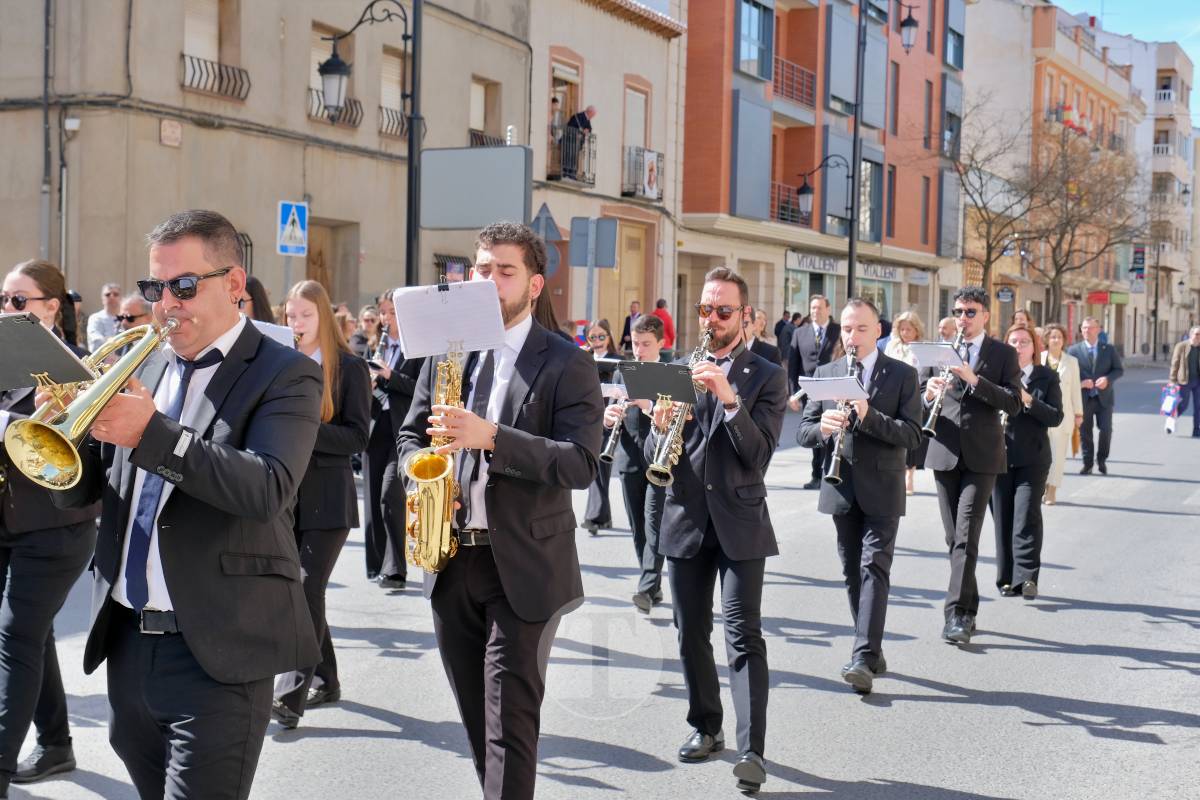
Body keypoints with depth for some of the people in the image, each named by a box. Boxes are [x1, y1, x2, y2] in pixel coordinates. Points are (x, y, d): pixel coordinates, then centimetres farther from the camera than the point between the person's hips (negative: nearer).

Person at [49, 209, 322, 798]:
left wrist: (152, 433, -28)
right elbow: (75, 493, 11)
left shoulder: (285, 375, -6)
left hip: (215, 649, -6)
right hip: (128, 639, 6)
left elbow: (267, 490, -23)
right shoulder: (141, 369, 11)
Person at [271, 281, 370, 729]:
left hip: (327, 500, -5)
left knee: (307, 591, -12)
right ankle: (327, 680, 24)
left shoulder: (349, 368, -3)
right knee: (299, 592, 11)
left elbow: (357, 437, -9)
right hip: (286, 495, 5)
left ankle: (291, 695, -14)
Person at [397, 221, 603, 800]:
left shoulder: (567, 365, -7)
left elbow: (581, 464, -17)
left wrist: (490, 437, -28)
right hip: (450, 560, 5)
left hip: (523, 568, -5)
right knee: (475, 716, 15)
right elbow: (411, 434, 18)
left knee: (510, 721, -4)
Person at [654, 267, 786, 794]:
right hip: (685, 517, 4)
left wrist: (729, 399, -24)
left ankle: (752, 749, -11)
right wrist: (659, 428, -15)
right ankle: (705, 726, 26)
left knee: (743, 634, -10)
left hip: (739, 519, -4)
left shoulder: (767, 377, -1)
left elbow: (759, 454, -12)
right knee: (691, 633, 10)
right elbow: (655, 456, 8)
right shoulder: (678, 371, 9)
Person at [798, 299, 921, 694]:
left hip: (881, 489, -4)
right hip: (841, 490, 4)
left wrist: (869, 416, -25)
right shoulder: (825, 373, 8)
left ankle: (864, 659, -17)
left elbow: (913, 434, -10)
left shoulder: (902, 375, -1)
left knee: (874, 569, -11)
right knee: (853, 572, 9)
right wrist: (822, 428, -19)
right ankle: (872, 651, 21)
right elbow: (804, 431, 5)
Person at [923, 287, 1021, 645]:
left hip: (981, 455, -4)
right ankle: (968, 611, 19)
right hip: (945, 453, 4)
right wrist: (930, 393, -13)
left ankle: (958, 614, -11)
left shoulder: (1003, 354, 2)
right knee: (954, 538, 8)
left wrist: (974, 379, -20)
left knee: (966, 537, -11)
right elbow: (923, 404, 11)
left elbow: (1013, 403, -8)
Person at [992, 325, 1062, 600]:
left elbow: (1055, 417, -4)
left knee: (1027, 517, -11)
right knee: (1003, 519, 6)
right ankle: (1006, 579, 13)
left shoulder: (1047, 377, 5)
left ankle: (1027, 577, -10)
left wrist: (1028, 400, -17)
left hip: (1031, 459, -2)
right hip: (998, 456, 2)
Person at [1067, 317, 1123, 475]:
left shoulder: (1109, 349, 5)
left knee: (1106, 429, -2)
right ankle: (1087, 463, 15)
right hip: (1083, 397, 0)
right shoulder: (1074, 350, 2)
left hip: (1104, 397, 0)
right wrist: (1079, 383, -15)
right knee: (1084, 431, 4)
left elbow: (1119, 369, 6)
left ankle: (1102, 460, 18)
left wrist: (1108, 379, -13)